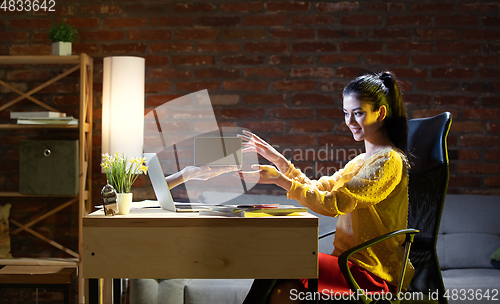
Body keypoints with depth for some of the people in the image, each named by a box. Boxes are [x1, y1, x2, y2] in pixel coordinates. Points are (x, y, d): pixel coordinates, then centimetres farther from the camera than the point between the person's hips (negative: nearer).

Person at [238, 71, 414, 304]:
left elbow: (334, 204, -22)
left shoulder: (389, 161, -13)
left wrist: (280, 180, -23)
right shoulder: (361, 162, 18)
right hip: (351, 262, 8)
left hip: (373, 272, -8)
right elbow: (317, 188, 17)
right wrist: (277, 159, 10)